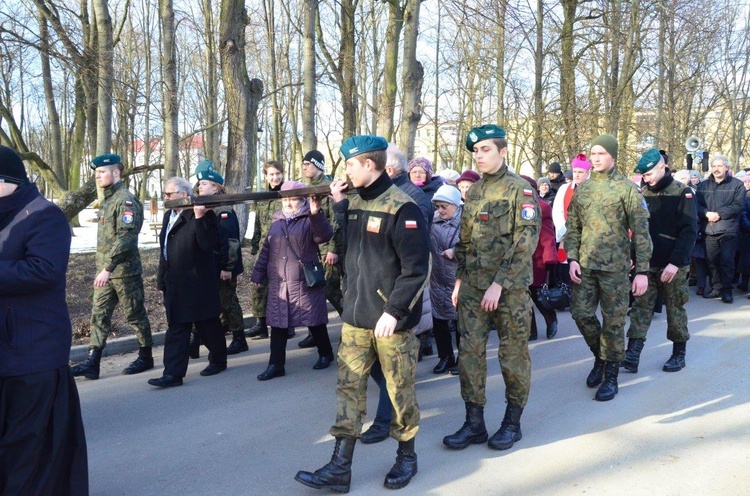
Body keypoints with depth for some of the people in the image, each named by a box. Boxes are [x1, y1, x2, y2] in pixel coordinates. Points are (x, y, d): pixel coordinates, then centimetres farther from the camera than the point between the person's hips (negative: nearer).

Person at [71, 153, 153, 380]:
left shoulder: (126, 200, -14)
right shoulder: (107, 200, 15)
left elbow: (125, 238, -23)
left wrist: (108, 268, -25)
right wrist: (102, 268, 16)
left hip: (124, 270, -9)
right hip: (106, 270, 9)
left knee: (135, 314, 4)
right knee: (99, 315, 5)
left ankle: (146, 357, 18)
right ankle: (92, 363, 8)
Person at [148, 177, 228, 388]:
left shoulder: (203, 215, -12)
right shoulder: (168, 216, 14)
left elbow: (208, 244, -25)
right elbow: (165, 250, 18)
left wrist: (199, 218, -31)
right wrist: (162, 281, 17)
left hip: (198, 284, -7)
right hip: (175, 285, 7)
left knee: (208, 325, 9)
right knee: (176, 329, 5)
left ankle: (218, 360, 30)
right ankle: (173, 374, 7)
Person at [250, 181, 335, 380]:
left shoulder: (310, 220, -5)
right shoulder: (277, 222, 13)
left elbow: (325, 235, -25)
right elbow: (266, 249, 18)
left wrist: (316, 213, -41)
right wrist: (258, 274, 17)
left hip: (305, 282, -5)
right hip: (278, 283, 5)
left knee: (314, 321, 7)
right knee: (277, 323, 5)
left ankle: (325, 354, 28)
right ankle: (276, 364, 12)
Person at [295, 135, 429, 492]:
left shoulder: (401, 208, -15)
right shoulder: (354, 204, 9)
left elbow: (416, 268, -17)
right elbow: (343, 245, 19)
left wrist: (393, 311, -21)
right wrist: (335, 205, 9)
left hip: (391, 319, -7)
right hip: (355, 317, 7)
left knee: (399, 390, 9)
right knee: (348, 388, 8)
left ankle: (406, 456, 29)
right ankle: (340, 468, 15)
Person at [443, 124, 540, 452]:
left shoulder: (520, 189, -7)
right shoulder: (473, 191, 12)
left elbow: (526, 241, -15)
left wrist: (499, 284, -18)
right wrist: (459, 280, 9)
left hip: (510, 287, -5)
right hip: (473, 287, 6)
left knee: (513, 354, 6)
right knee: (470, 352, 5)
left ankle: (512, 422, 22)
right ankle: (474, 423, 16)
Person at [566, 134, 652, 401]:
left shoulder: (627, 188, -5)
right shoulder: (582, 189, 9)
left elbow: (641, 232, -6)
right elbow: (573, 228, 11)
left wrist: (642, 271, -10)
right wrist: (572, 259, -2)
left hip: (615, 267, -4)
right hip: (585, 266, 4)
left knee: (613, 321, 3)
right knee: (581, 313, 4)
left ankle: (611, 376, 17)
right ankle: (600, 356, 30)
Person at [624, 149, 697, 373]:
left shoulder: (682, 193, -8)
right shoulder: (643, 194, 6)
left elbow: (689, 231, -13)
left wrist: (676, 262, -20)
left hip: (673, 266, -4)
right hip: (647, 263, 4)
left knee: (675, 310, 7)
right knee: (640, 307, -1)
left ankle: (679, 354, 22)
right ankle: (632, 354, -2)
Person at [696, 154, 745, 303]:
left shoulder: (737, 184, 3)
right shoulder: (703, 185, 13)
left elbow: (738, 205, -8)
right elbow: (697, 204, 5)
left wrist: (719, 214, -16)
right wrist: (707, 213, -15)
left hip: (728, 230, -3)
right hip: (709, 230, 3)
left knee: (726, 260, -4)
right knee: (712, 260, 7)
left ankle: (726, 290, 6)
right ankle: (717, 288, 19)